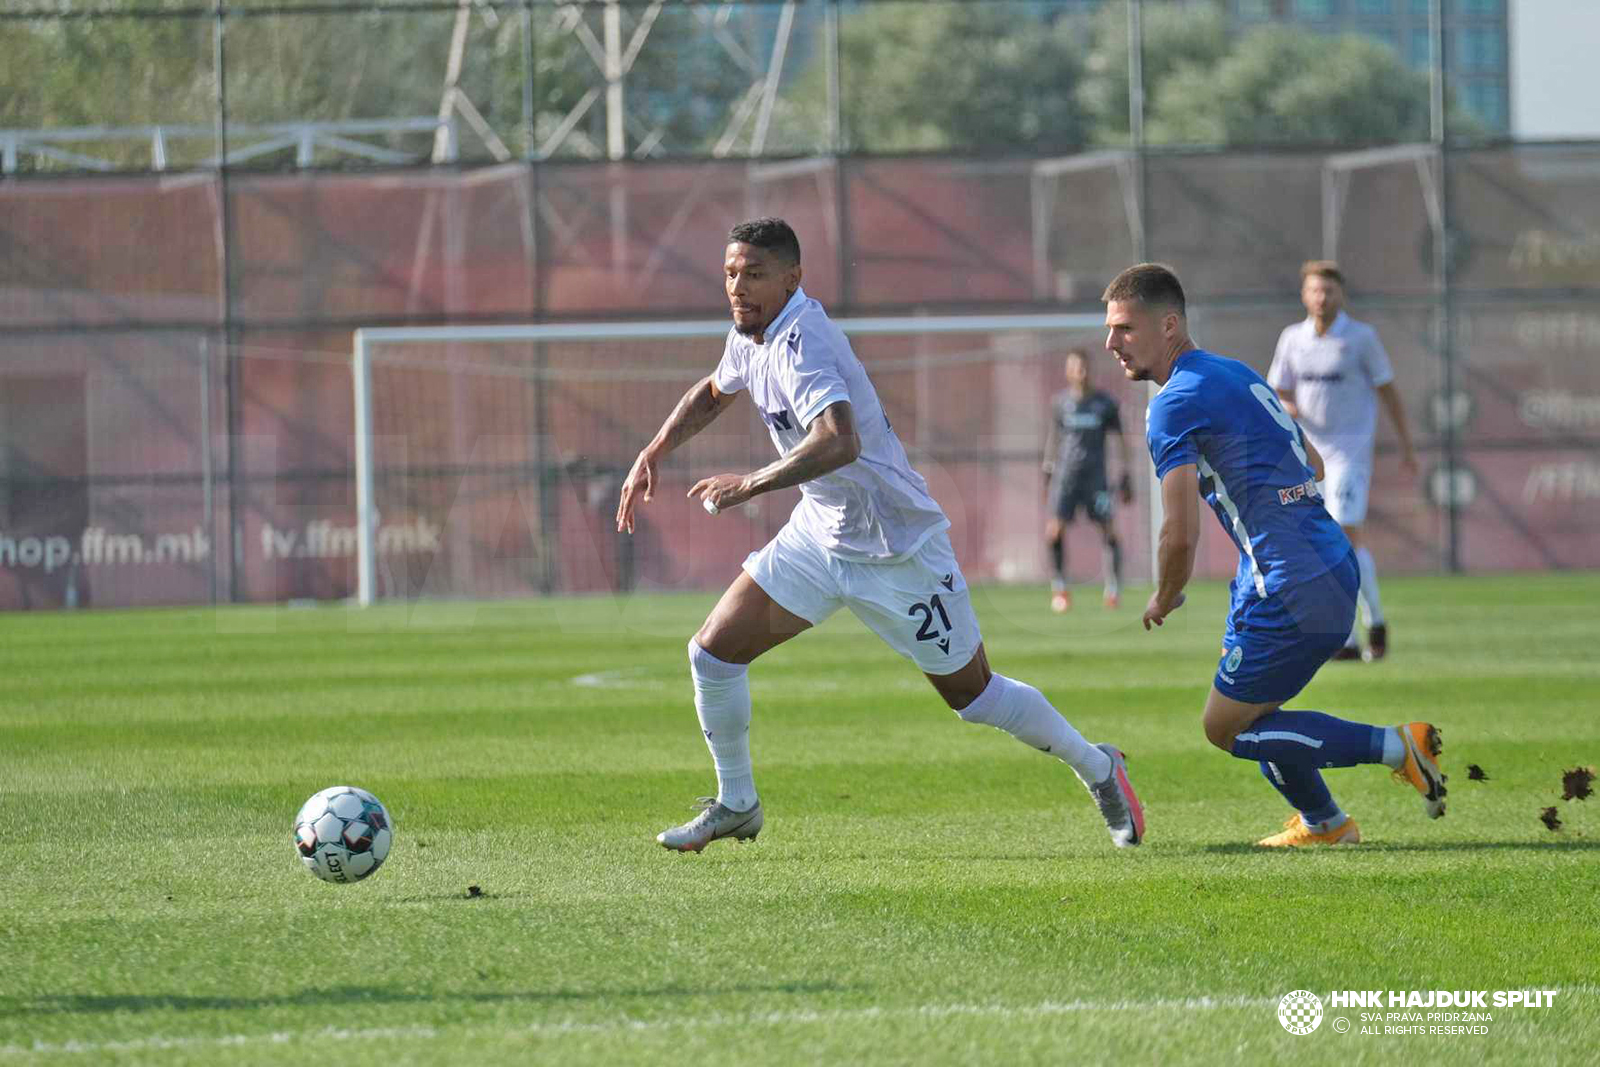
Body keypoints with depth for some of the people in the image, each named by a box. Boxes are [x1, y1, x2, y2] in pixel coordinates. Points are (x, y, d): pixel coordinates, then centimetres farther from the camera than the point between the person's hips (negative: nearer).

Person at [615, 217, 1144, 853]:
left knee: (971, 694, 3)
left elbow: (839, 442, -44)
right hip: (819, 535, 8)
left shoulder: (800, 343, -27)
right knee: (712, 652, -1)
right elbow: (713, 394, 25)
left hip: (898, 550, -8)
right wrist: (652, 456, 16)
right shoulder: (752, 336, 1)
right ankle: (736, 805, 15)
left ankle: (1097, 769, 24)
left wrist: (752, 484, -43)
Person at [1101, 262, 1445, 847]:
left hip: (1294, 593, -9)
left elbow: (1181, 536, -18)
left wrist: (1164, 599, 1)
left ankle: (1394, 746, -4)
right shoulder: (1237, 375, 17)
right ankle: (1322, 822, 27)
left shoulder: (1174, 406, -12)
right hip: (1335, 567, 9)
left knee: (1225, 727, 1)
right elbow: (1313, 465, 28)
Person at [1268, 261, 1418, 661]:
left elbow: (1388, 390, 2)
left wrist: (1407, 447, 2)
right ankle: (1346, 640, 7)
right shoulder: (1292, 338, 6)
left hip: (1350, 451, -4)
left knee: (1346, 535, -17)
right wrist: (1285, 408, -14)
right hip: (1308, 453, 4)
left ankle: (1374, 620, 1)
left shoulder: (1361, 337, -5)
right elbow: (1277, 394, 11)